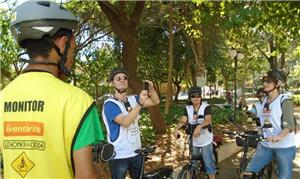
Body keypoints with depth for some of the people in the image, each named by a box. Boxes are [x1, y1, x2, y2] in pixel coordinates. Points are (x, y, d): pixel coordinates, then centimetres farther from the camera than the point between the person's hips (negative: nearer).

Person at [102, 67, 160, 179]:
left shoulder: (133, 99, 4)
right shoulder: (110, 104, -14)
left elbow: (155, 101, 8)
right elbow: (125, 122, -27)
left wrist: (151, 88, -11)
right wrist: (140, 103, -35)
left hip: (136, 152, 6)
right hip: (119, 156, -5)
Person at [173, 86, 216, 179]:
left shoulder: (206, 107, -13)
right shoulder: (187, 108, -2)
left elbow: (207, 121, -27)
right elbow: (183, 121, -14)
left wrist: (199, 126, -48)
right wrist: (177, 128, -35)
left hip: (205, 140, -3)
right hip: (193, 141, 4)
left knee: (208, 162, 3)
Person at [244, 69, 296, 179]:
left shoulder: (284, 101, -10)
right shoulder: (264, 101, 9)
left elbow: (289, 125, -19)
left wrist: (278, 137, -37)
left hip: (284, 147, -6)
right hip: (266, 145, 6)